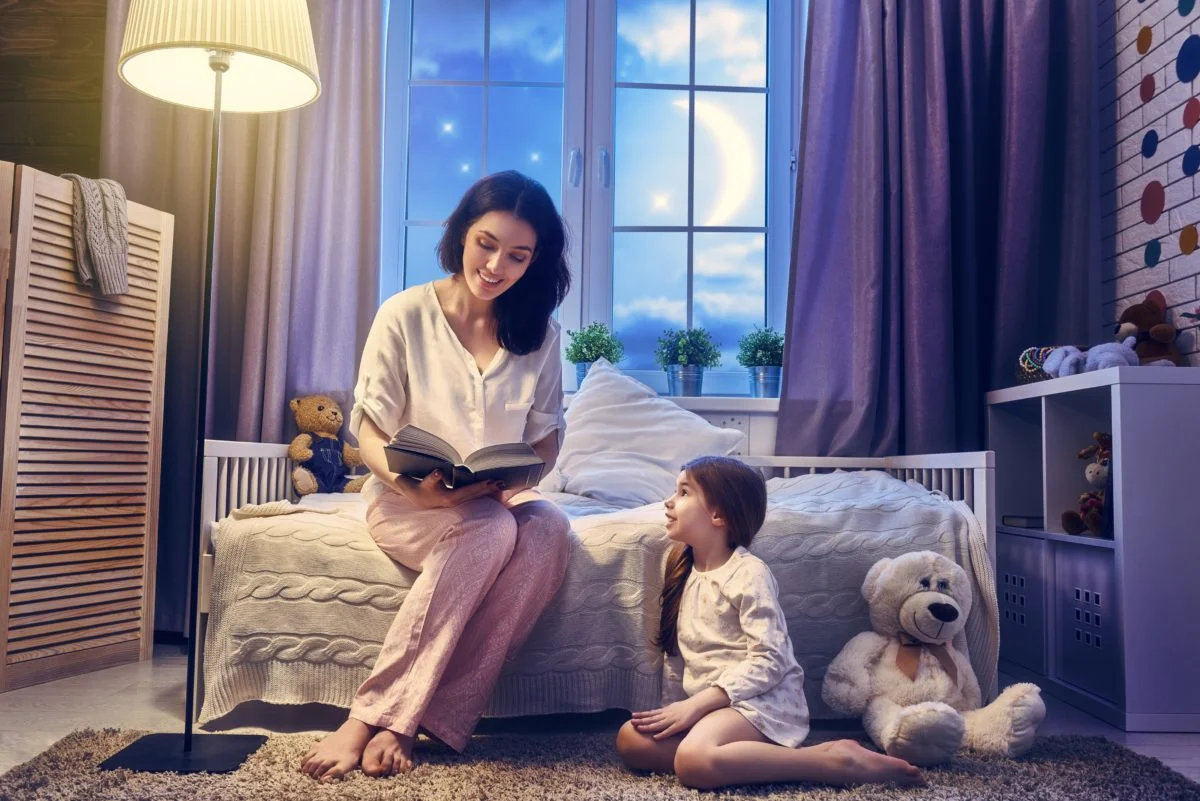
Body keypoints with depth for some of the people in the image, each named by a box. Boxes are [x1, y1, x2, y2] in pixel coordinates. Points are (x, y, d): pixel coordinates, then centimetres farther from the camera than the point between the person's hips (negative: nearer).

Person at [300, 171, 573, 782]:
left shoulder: (539, 332, 3)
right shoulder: (406, 314, -5)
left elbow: (547, 434, 6)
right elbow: (368, 431, -5)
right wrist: (406, 482, -27)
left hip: (498, 501, 3)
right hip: (407, 501, -3)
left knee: (549, 531, -32)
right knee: (490, 531, -36)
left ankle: (395, 719, -31)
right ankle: (368, 721, -30)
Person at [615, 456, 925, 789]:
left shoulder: (749, 573, -11)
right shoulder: (683, 569, 14)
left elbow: (769, 661, -19)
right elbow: (677, 649, 20)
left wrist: (696, 704, -22)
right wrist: (676, 704, 8)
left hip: (760, 699, -9)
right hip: (710, 702, 9)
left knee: (694, 761, -35)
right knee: (630, 739, -12)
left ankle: (836, 761, -22)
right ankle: (765, 754, -14)